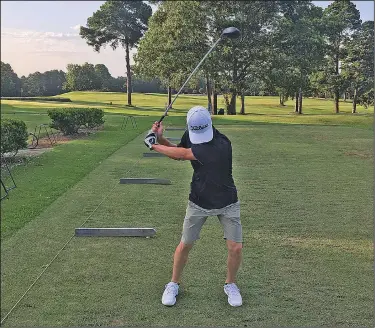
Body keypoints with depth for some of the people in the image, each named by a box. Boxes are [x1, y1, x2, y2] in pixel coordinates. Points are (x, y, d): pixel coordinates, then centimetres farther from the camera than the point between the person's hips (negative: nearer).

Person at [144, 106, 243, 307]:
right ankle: (174, 284, 30)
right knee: (185, 245, 8)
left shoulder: (221, 145, -33)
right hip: (199, 201, 4)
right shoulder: (190, 135, -9)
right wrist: (160, 139, -10)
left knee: (236, 248, -6)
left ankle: (230, 284, 22)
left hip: (226, 203, -4)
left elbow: (182, 154, -29)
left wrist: (153, 145, -16)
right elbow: (177, 155, 8)